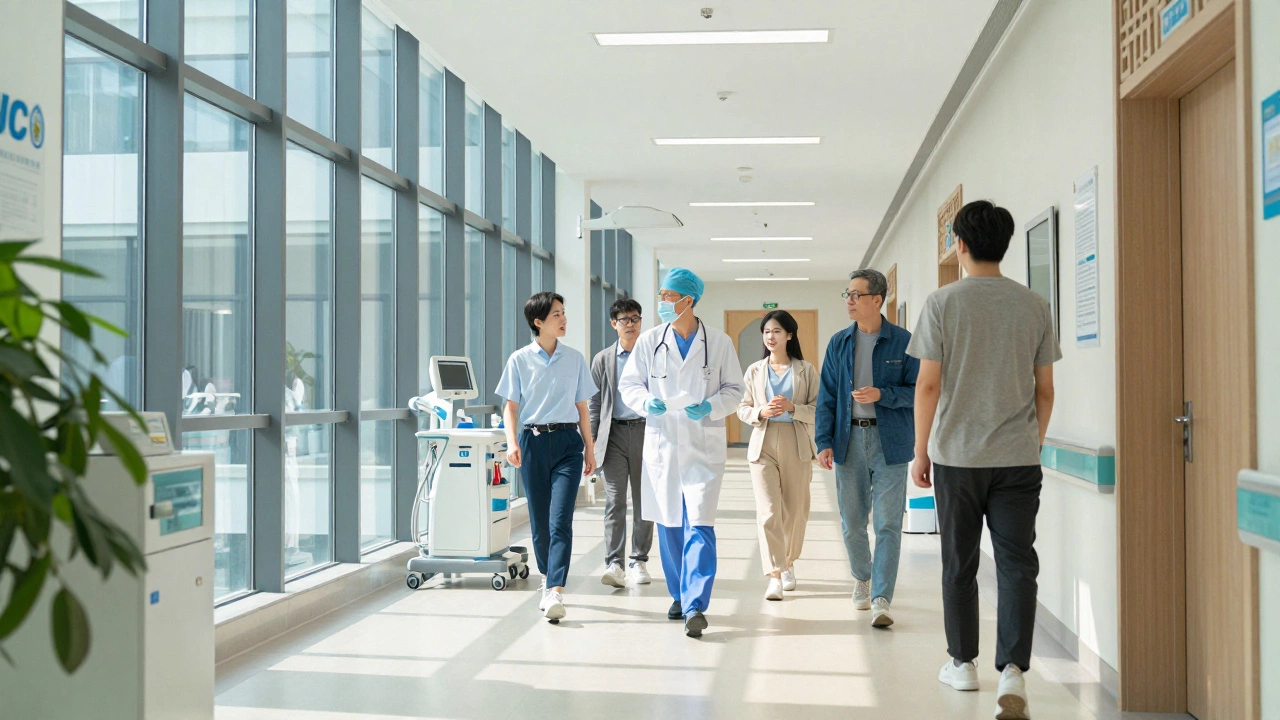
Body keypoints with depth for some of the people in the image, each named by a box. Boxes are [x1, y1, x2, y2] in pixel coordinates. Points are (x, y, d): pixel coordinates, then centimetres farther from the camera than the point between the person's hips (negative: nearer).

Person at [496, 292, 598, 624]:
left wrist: (589, 448, 11)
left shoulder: (575, 359, 8)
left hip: (568, 441, 0)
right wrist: (512, 442, -10)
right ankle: (547, 577, 28)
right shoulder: (520, 360, 4)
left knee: (560, 519, -12)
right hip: (534, 440, 0)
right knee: (539, 520, 7)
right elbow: (511, 406, 5)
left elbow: (581, 407, 13)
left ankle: (555, 591, -19)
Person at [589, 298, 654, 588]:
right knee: (614, 501, -5)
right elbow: (594, 403, 11)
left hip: (645, 431, 0)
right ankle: (614, 564, -7)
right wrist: (589, 441, 4)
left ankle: (639, 562, 16)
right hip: (614, 435, 0)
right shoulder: (602, 360, 9)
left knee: (643, 502, 7)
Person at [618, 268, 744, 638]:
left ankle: (696, 607, -11)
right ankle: (679, 595, 27)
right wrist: (647, 402, -13)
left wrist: (710, 407, -14)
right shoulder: (649, 341, 3)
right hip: (662, 444, 3)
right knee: (668, 524, 11)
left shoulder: (719, 343, 0)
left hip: (704, 445, -3)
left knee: (699, 525, -12)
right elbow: (629, 383, 8)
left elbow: (734, 388, 6)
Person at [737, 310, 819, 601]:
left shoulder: (806, 370, 4)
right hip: (764, 446, 0)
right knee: (768, 512, -11)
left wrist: (792, 408, -16)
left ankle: (788, 563, 32)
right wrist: (761, 412, -11)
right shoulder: (754, 371, 10)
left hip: (796, 446, 0)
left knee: (795, 511, 8)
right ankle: (774, 576, -12)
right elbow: (743, 409, 9)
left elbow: (819, 410, 0)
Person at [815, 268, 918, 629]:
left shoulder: (902, 341, -1)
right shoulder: (839, 343, 8)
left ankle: (881, 599, -3)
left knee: (888, 524, -5)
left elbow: (917, 390, -1)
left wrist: (881, 394, -17)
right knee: (852, 522, 11)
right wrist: (824, 442, -2)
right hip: (850, 439, 3)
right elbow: (827, 395, 7)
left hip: (890, 441, -3)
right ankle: (862, 578, 36)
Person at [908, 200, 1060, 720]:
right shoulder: (1034, 306, 4)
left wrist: (921, 453, 3)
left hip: (956, 455, -1)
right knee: (1017, 564, 1)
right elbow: (1045, 391, 7)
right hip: (1018, 458, 2)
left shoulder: (943, 303, -4)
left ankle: (963, 663, 22)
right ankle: (1012, 670, -11)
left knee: (959, 565, 11)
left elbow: (928, 386, -6)